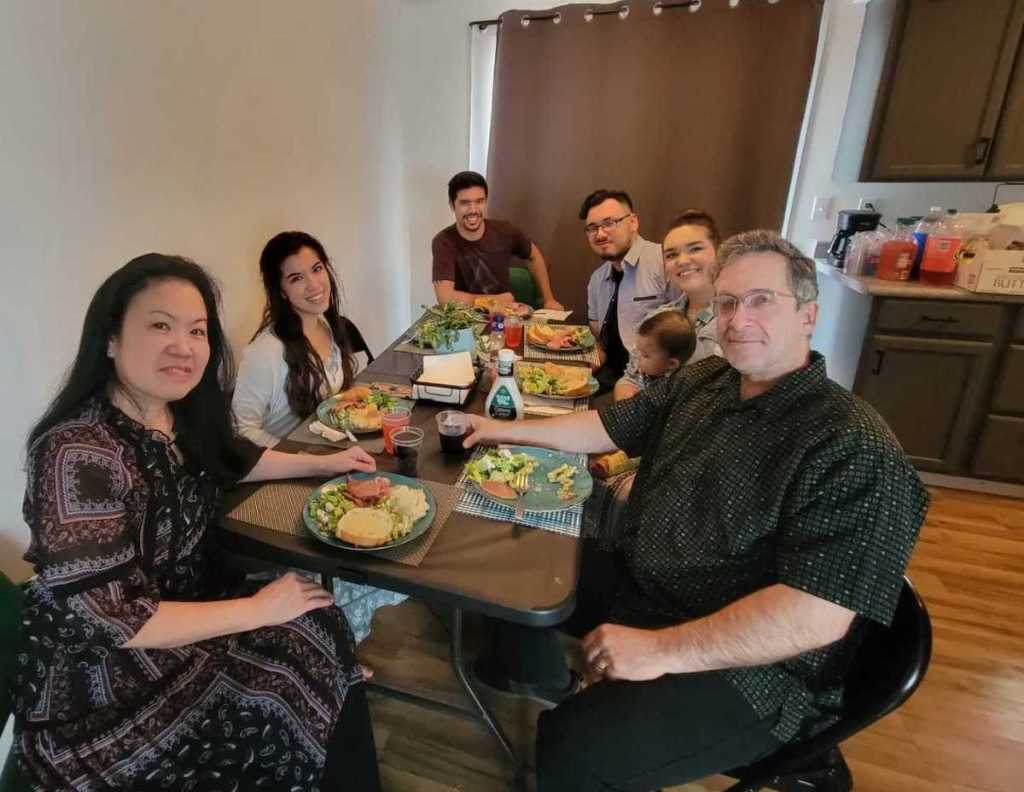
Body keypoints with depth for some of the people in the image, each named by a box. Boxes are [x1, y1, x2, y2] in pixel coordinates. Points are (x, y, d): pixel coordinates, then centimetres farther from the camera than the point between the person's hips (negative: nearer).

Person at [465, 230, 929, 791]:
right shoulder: (702, 382, 1)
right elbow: (608, 427, 11)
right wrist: (510, 430, 10)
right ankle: (537, 677, 43)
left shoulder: (855, 450, -22)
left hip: (745, 667, -7)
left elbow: (817, 615, -28)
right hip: (636, 584, 8)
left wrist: (662, 650, -28)